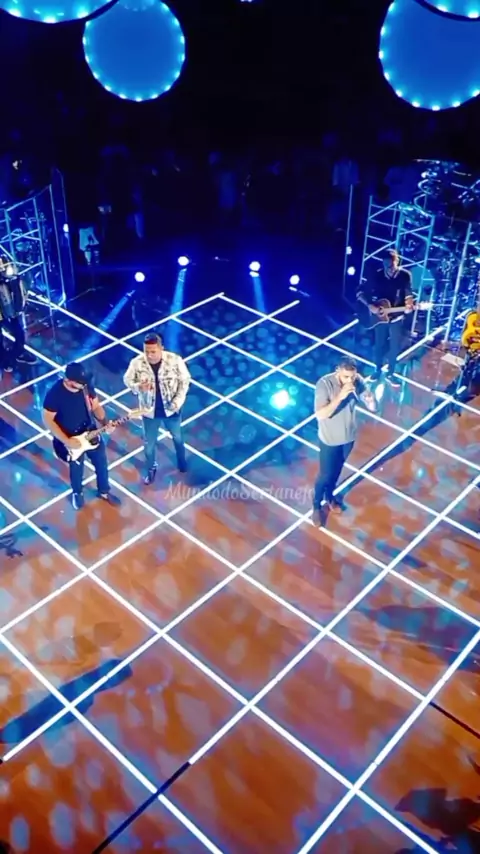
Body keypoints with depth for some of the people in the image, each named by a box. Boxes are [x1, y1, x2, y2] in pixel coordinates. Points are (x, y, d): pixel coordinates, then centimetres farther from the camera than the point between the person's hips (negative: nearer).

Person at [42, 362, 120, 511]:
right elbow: (48, 420, -19)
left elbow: (96, 406, 1)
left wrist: (105, 423, -17)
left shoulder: (86, 385, -13)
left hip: (91, 433, 4)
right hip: (71, 439, -4)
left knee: (101, 463, 18)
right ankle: (77, 493, 47)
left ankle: (104, 491, 43)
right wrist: (66, 441, -22)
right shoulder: (54, 393, -27)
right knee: (76, 468, 17)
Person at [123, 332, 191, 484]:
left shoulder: (175, 360, -22)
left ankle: (182, 461, 55)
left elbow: (184, 381, -10)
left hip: (171, 409, 0)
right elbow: (127, 380, -5)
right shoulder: (137, 363, -20)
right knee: (149, 443, 17)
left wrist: (177, 402, -18)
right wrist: (139, 387, -27)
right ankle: (151, 469, 44)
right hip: (150, 411, 0)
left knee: (177, 437, 25)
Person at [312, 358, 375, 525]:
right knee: (325, 475, 10)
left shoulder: (358, 381, -15)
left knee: (336, 471, 25)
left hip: (349, 436, 4)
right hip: (330, 439, -4)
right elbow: (320, 415, -33)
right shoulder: (324, 384, -27)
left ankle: (330, 496, 50)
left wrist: (368, 396, -36)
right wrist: (340, 396, -41)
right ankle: (317, 506, 34)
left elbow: (372, 407, -14)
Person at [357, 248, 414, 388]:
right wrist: (370, 306, -19)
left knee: (395, 346, 5)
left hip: (396, 317, 0)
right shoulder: (377, 275, -8)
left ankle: (390, 374, 21)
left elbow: (408, 294, -6)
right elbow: (360, 292, -6)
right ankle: (377, 370, 32)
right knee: (379, 345, 12)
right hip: (379, 316, 0)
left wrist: (409, 305, -28)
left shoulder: (405, 275, -9)